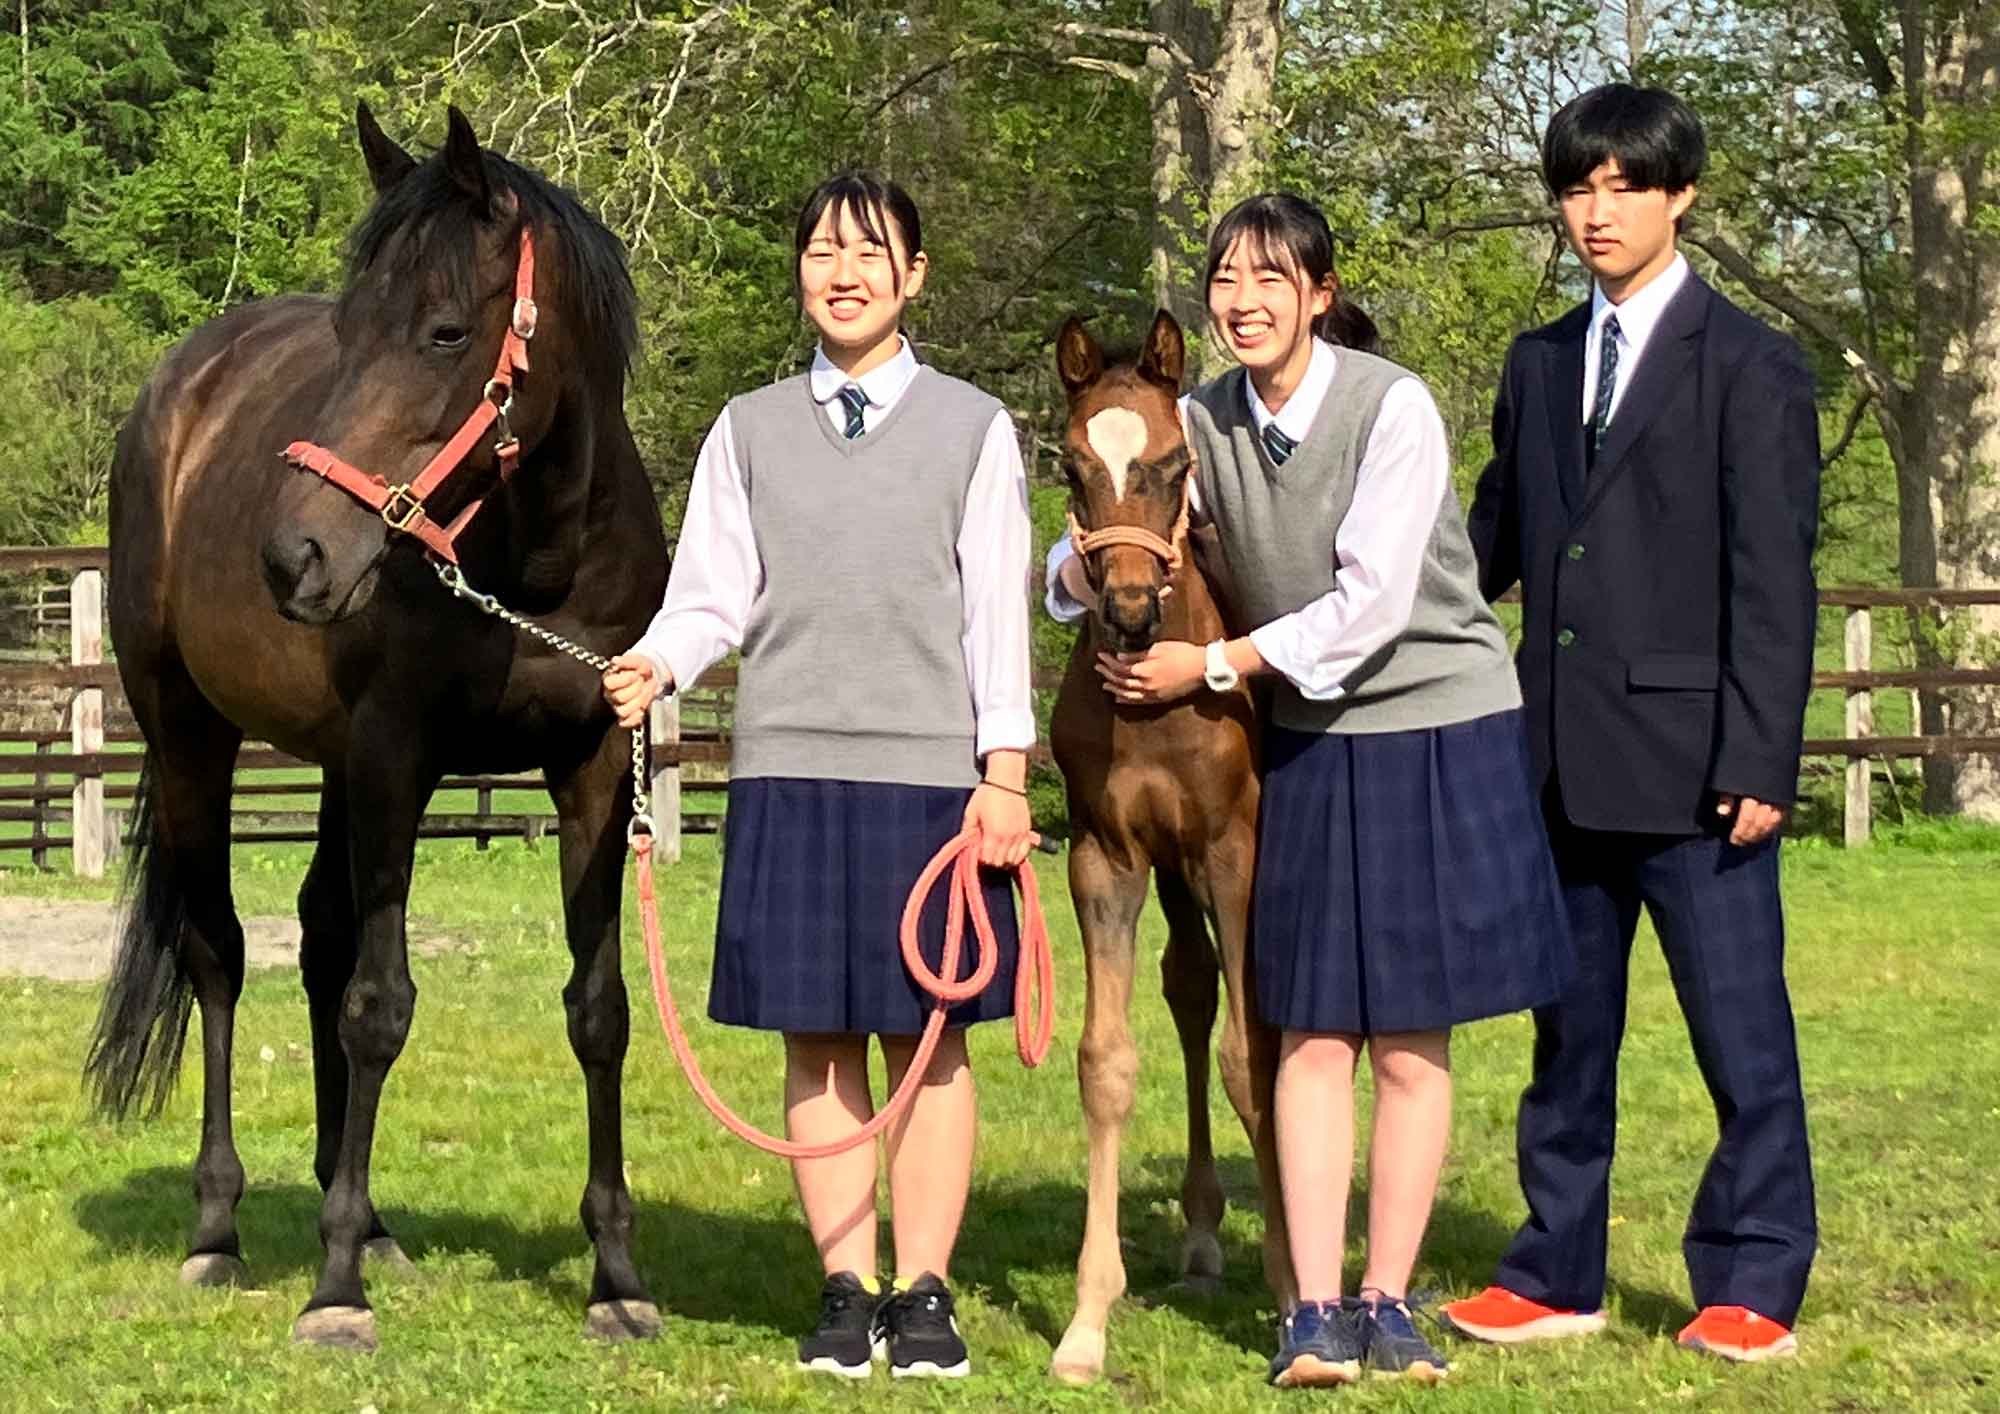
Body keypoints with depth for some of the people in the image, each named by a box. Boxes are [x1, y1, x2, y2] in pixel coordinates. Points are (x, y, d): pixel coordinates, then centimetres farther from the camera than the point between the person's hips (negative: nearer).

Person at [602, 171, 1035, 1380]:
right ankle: (847, 1292, 11)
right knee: (817, 1039, 3)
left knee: (927, 1035, 1)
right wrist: (655, 665, -14)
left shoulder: (974, 427, 7)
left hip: (932, 768, -1)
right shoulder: (749, 430, 11)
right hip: (790, 769, 2)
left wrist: (1004, 770, -3)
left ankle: (925, 1293, 8)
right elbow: (714, 592, 7)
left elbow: (998, 610, 3)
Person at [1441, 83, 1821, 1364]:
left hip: (1691, 759, -6)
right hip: (1565, 762, 6)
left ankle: (1754, 1287, 10)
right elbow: (1493, 544, 18)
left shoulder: (1749, 365, -3)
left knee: (1742, 1028, 0)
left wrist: (1760, 758, -13)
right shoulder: (1540, 365, 15)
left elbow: (1774, 578, -8)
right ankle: (1558, 1276, 22)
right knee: (1571, 1028, 13)